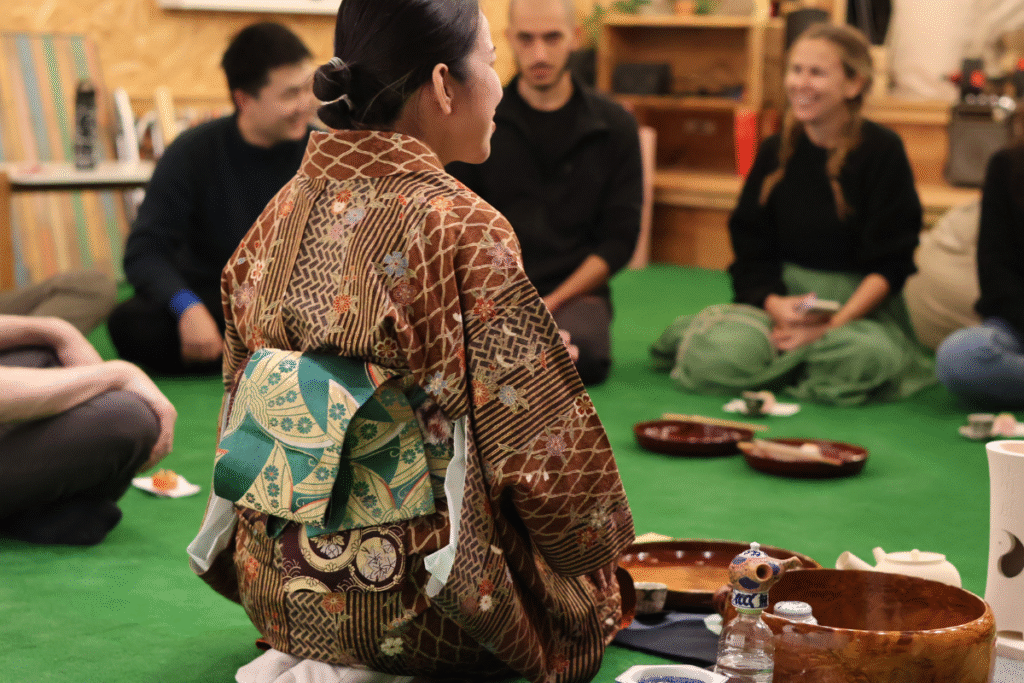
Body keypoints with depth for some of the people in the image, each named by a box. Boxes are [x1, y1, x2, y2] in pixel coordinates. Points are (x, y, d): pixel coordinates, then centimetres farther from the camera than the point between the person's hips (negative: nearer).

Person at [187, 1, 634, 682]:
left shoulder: (285, 211, 2)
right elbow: (546, 441, -16)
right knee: (588, 590, 17)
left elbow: (242, 387, 11)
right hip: (407, 604, -7)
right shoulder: (462, 230, -20)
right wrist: (598, 542, 4)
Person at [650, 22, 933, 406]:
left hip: (860, 305, -1)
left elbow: (890, 263, -9)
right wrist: (775, 305, -17)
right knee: (721, 353, -30)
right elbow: (750, 250, 4)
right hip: (779, 295, 1)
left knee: (868, 357, -37)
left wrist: (833, 325, -19)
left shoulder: (882, 152, -6)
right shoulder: (775, 152, 5)